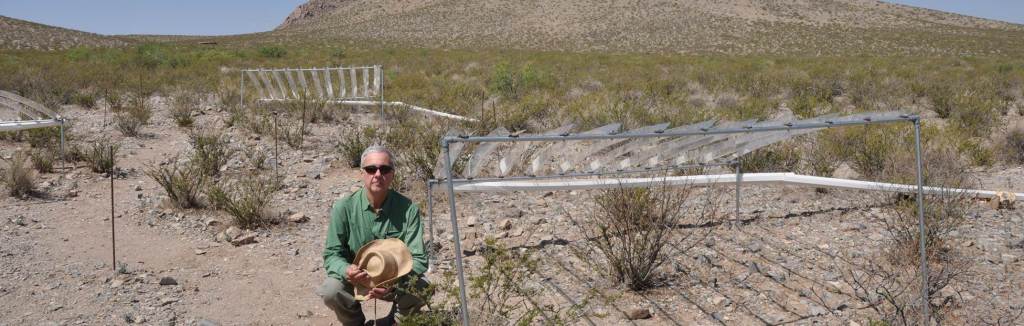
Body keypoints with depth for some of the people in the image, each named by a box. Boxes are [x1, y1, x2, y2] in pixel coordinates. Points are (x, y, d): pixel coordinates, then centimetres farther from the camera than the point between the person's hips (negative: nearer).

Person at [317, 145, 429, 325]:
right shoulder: (344, 208, -15)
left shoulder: (408, 209, -16)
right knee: (330, 290, -30)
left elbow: (418, 259, -18)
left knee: (422, 289, -29)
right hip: (355, 279, 0)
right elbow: (332, 254, -11)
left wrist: (394, 282, -38)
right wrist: (347, 270, -36)